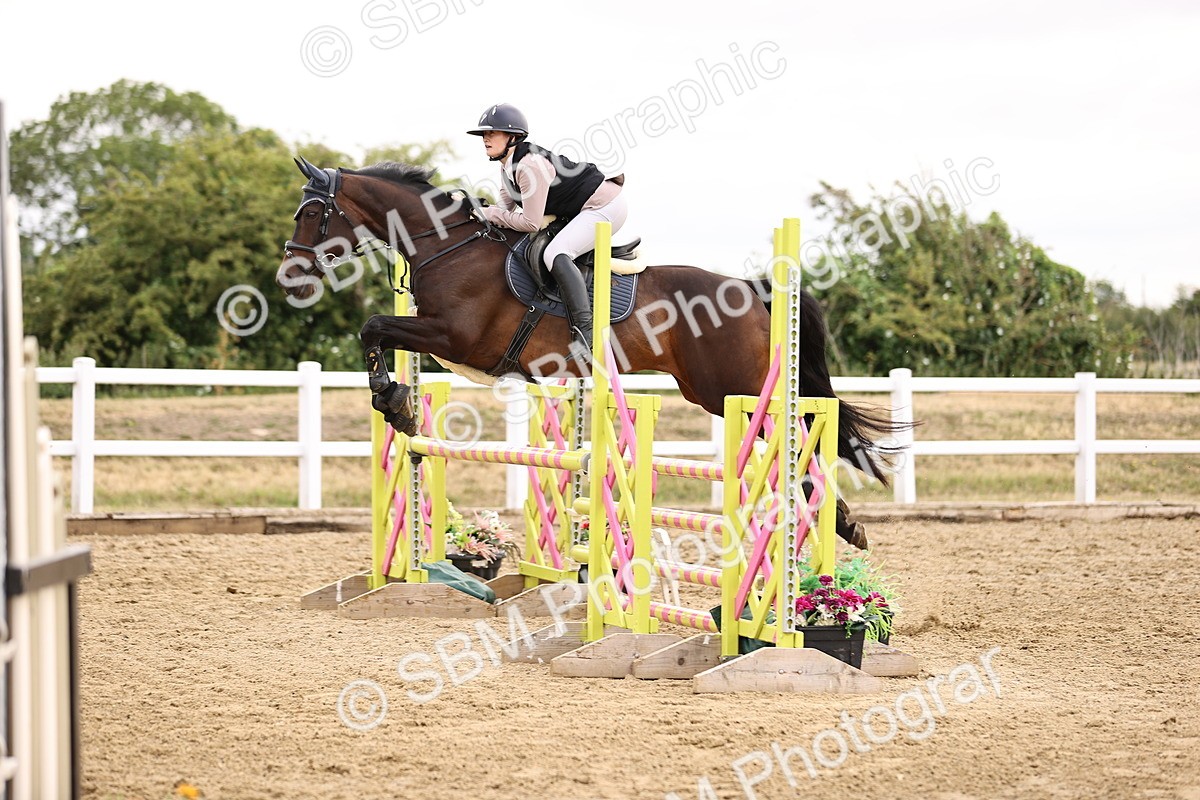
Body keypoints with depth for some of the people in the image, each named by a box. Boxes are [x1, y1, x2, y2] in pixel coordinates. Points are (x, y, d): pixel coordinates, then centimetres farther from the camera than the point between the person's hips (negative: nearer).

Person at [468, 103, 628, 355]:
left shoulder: (530, 165, -25)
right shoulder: (507, 167, 6)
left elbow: (531, 223, -25)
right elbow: (507, 208, 11)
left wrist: (487, 214, -18)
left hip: (605, 207, -12)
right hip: (580, 211, 12)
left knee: (555, 254, -30)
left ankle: (586, 331, -39)